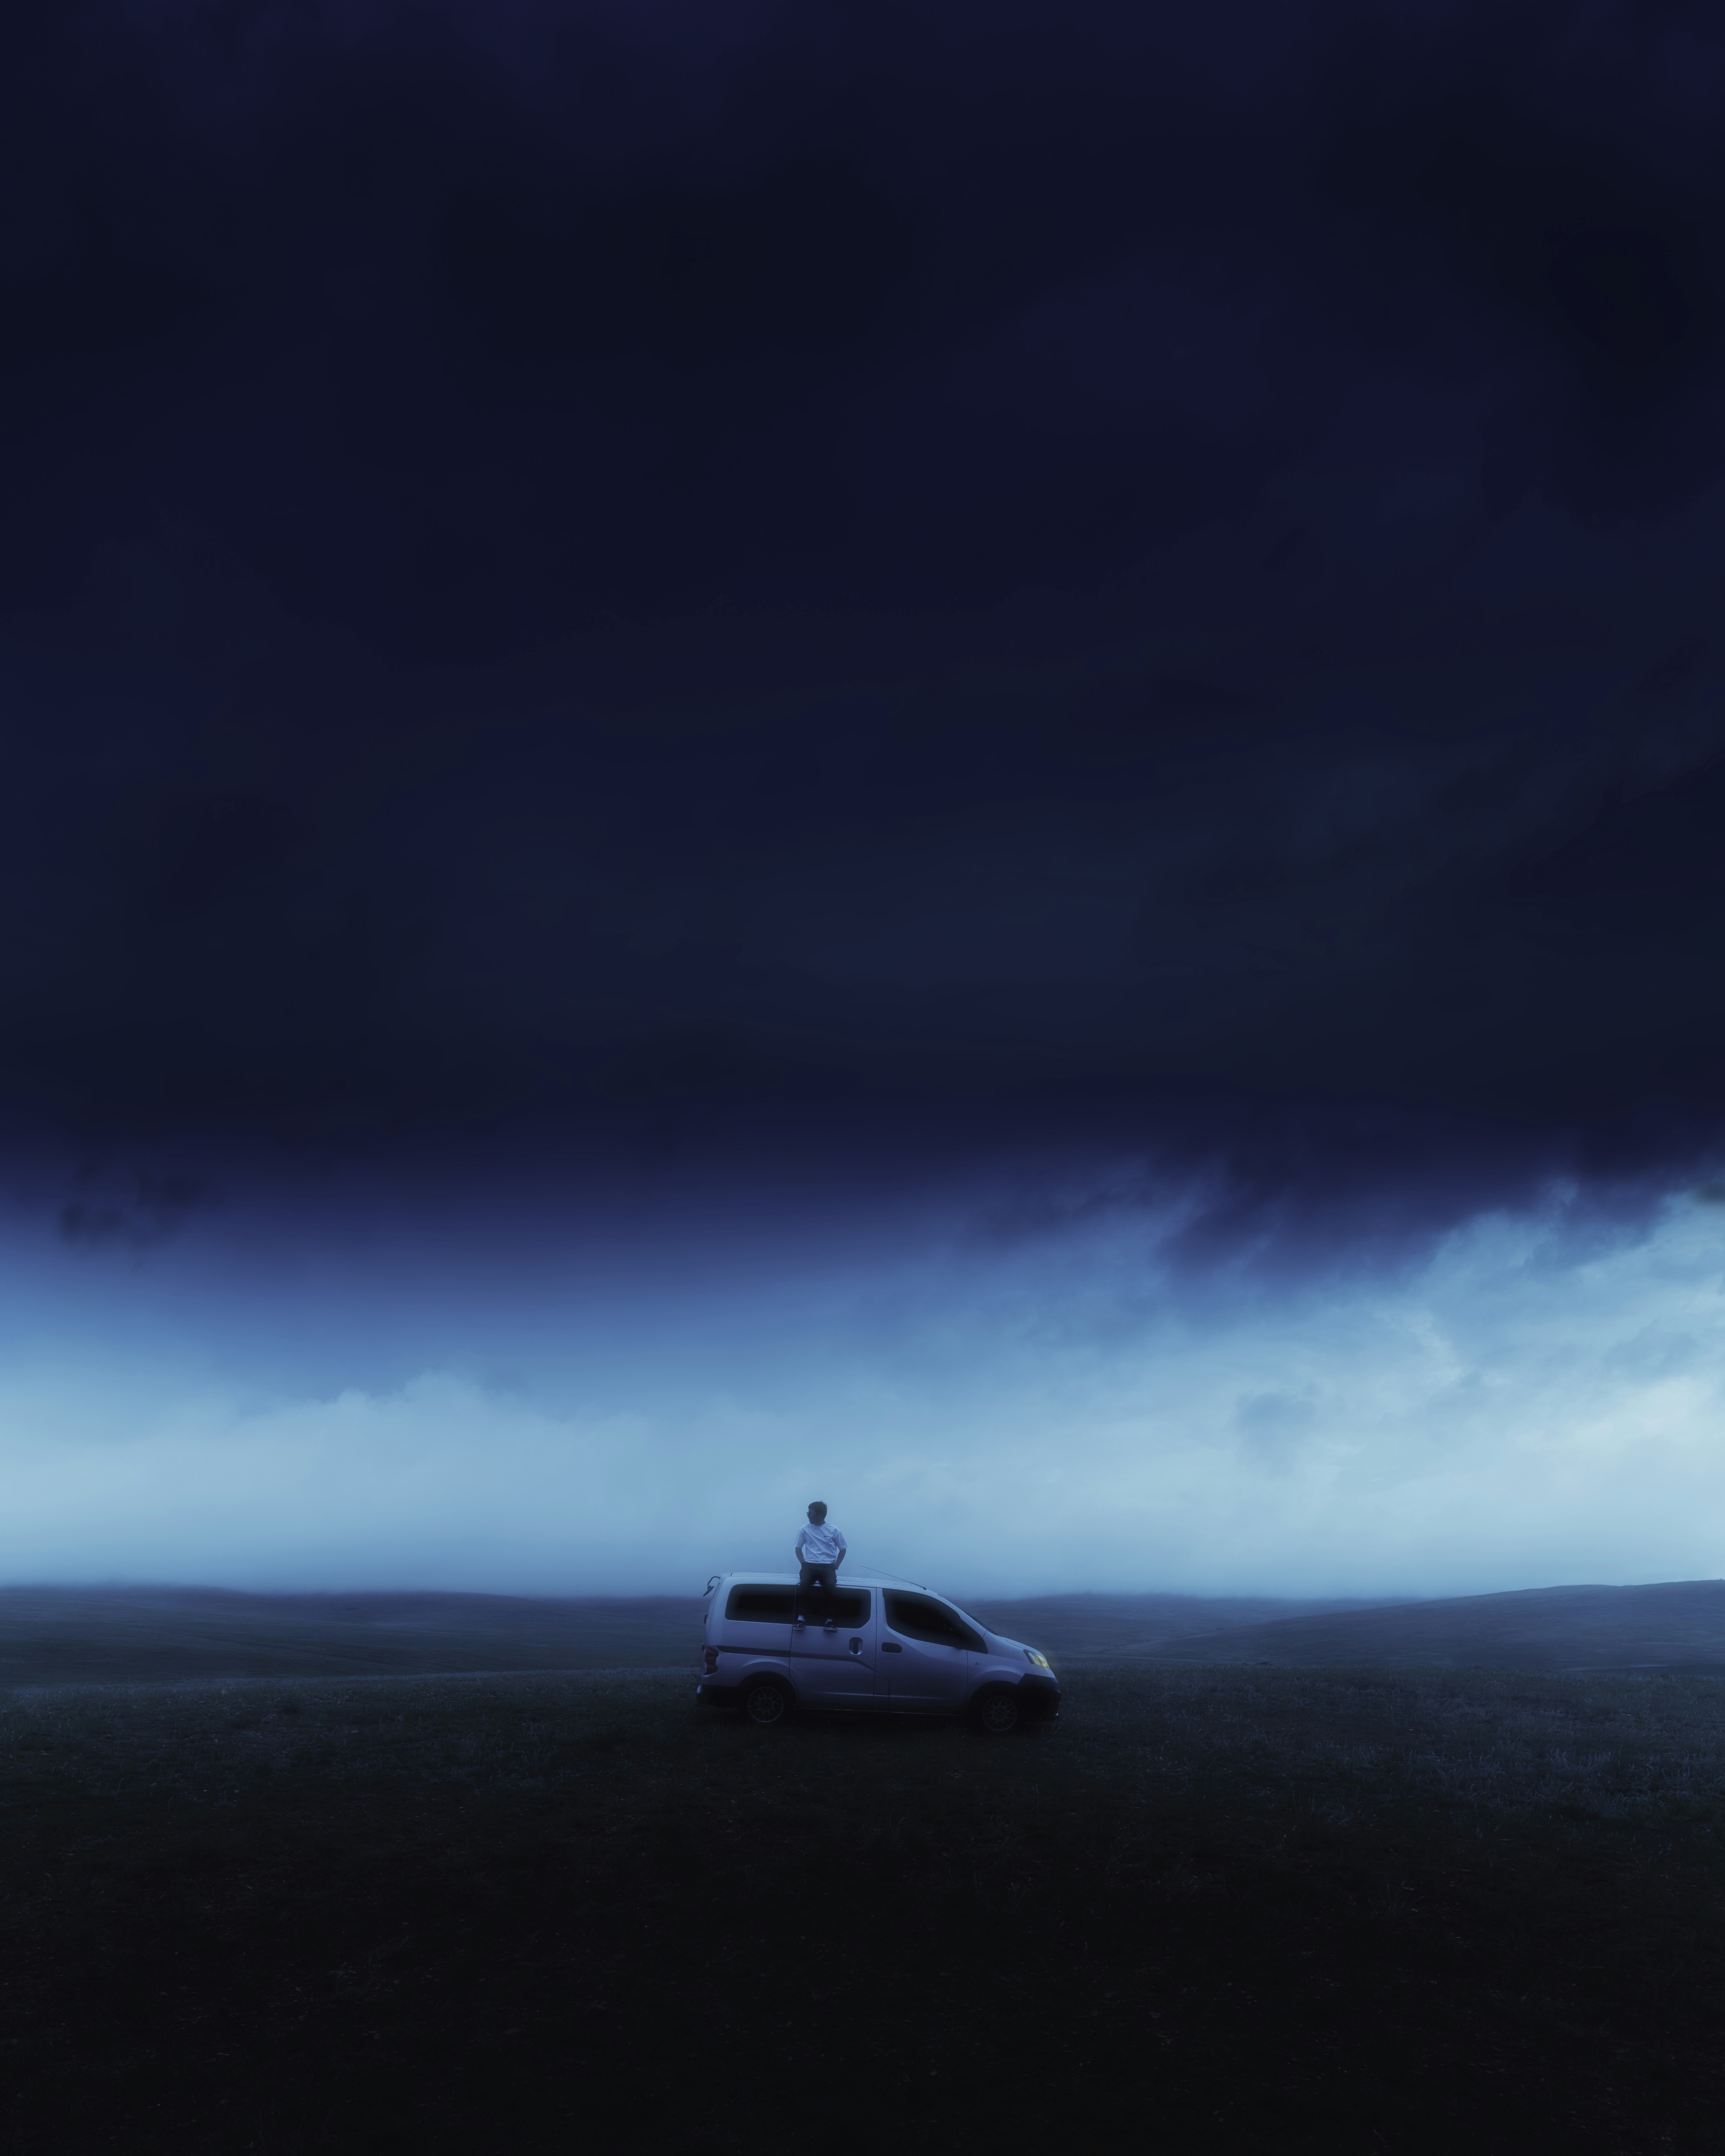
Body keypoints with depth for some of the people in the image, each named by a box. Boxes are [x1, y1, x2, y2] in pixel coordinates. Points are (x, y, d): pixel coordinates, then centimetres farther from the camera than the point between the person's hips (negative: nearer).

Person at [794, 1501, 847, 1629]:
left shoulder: (834, 1530, 7)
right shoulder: (805, 1529, 11)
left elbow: (843, 1549, 14)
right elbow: (798, 1548, 17)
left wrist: (836, 1565, 0)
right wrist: (803, 1562, 0)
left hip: (828, 1567, -1)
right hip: (810, 1565, 1)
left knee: (831, 1587, -33)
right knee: (803, 1586, -33)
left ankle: (830, 1620, -19)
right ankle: (800, 1617, -19)